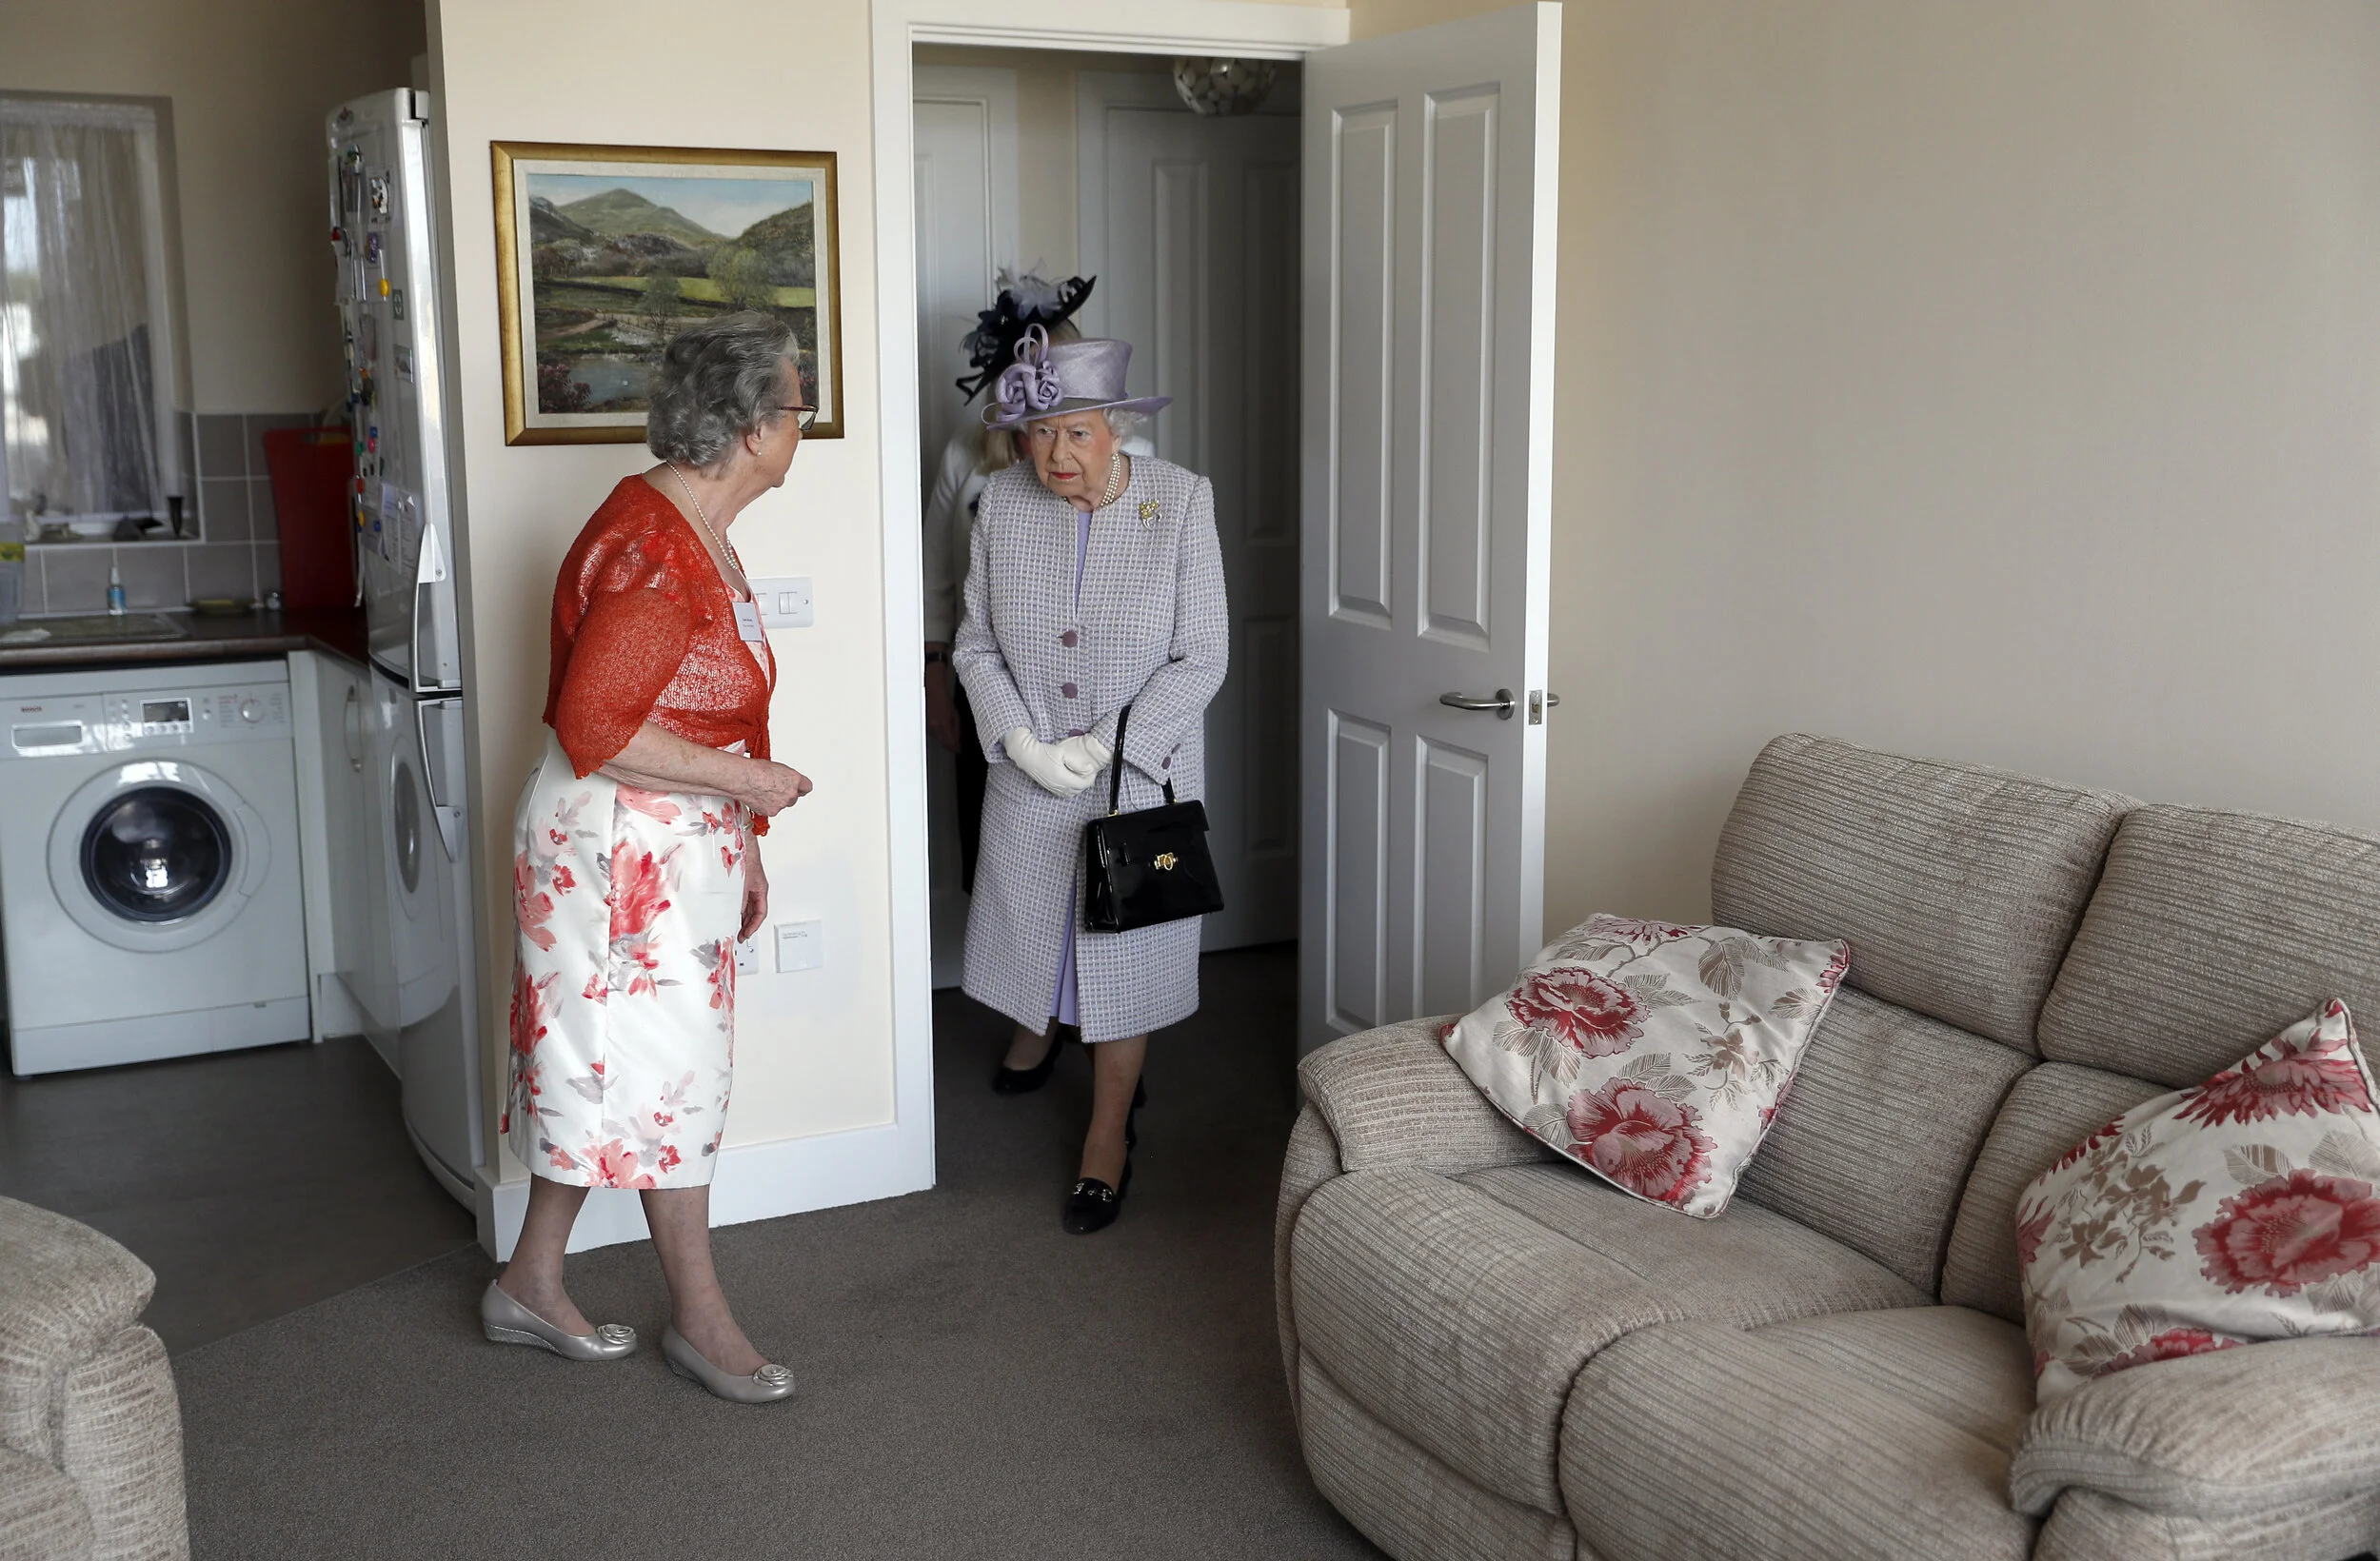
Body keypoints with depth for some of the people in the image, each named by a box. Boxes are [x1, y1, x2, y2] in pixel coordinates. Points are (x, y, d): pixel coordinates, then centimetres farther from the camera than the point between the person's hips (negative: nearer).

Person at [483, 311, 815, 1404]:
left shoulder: (693, 533, 11)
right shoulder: (652, 552, -23)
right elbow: (593, 727, -26)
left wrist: (743, 847, 19)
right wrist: (743, 781, -19)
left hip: (675, 841, 10)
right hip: (621, 844, -10)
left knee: (603, 1066, 16)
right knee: (665, 1068, 1)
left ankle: (530, 1287, 29)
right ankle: (699, 1316, 15)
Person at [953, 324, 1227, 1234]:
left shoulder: (1181, 502, -15)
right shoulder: (1003, 505, -8)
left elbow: (1202, 657, -13)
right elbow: (977, 645, 0)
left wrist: (1106, 745, -20)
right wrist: (1020, 740, -15)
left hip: (1141, 774, -2)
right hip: (1027, 774, 3)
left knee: (1123, 944, 5)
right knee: (1027, 917, 18)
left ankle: (1109, 1135, 21)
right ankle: (1037, 1025, 54)